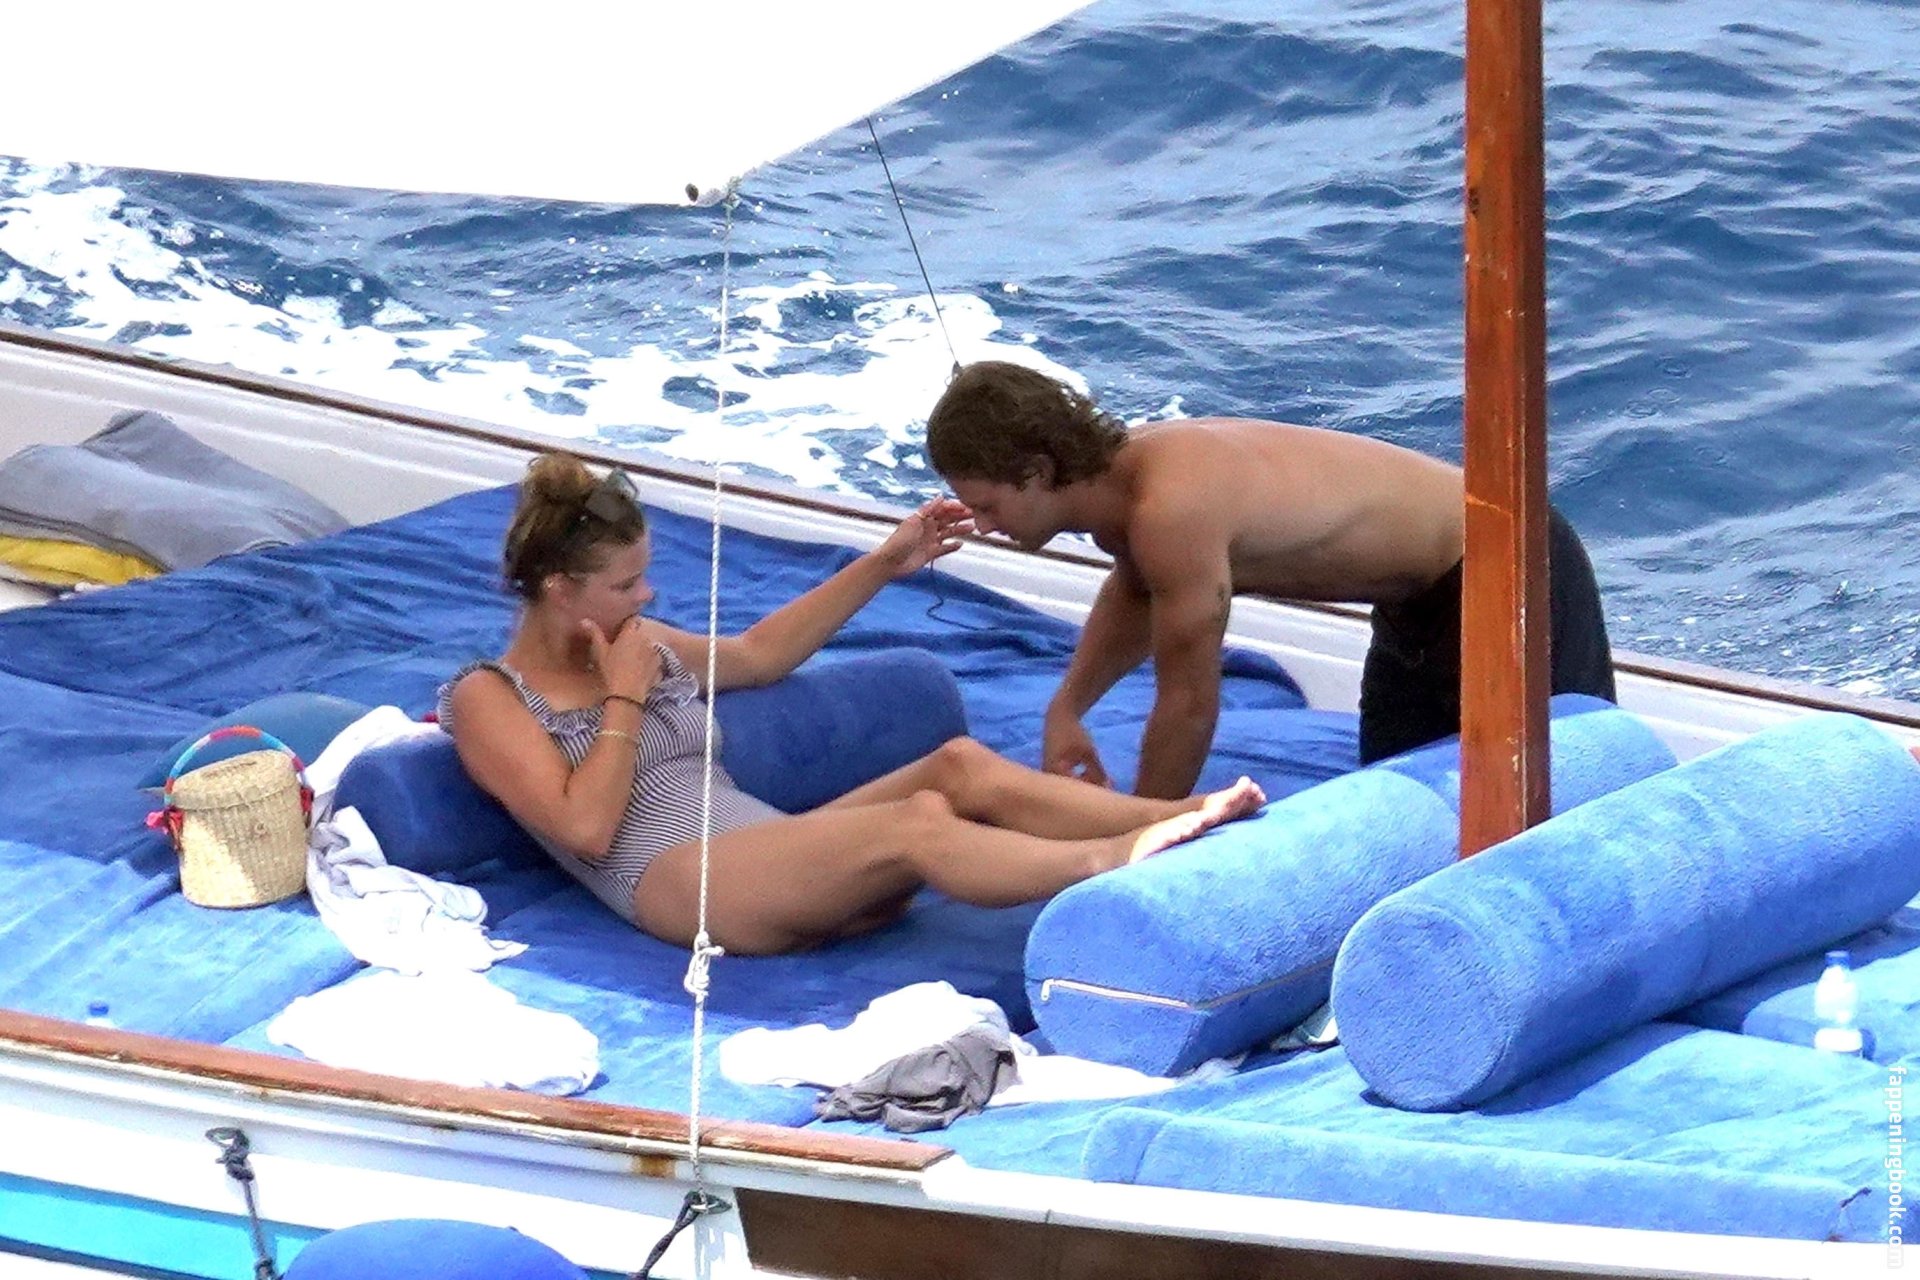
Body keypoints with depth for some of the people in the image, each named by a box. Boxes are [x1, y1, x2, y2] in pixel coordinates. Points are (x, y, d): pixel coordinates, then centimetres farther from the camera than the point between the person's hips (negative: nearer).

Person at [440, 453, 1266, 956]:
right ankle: (1114, 863, -50)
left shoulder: (638, 645, 26)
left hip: (780, 857, 8)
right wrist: (625, 699, -5)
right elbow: (586, 827, -9)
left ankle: (1184, 819, -35)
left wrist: (884, 566, 35)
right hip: (679, 886, -8)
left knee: (960, 767, -20)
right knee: (918, 823, -33)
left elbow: (758, 653, 40)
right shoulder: (487, 700, 4)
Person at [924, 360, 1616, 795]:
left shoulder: (1174, 509, -33)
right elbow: (1136, 589, 21)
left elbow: (1189, 704, -24)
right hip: (1421, 589, 9)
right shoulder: (1117, 470, -4)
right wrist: (1067, 709, 7)